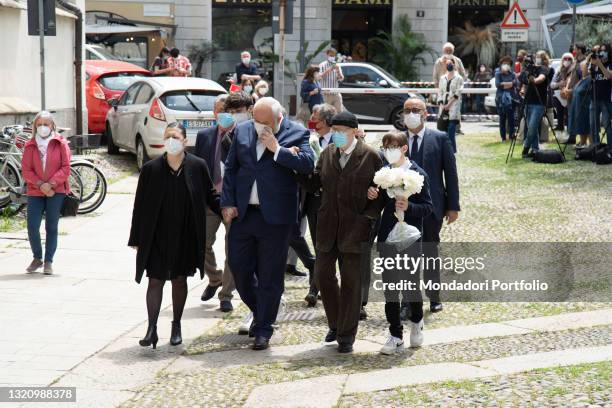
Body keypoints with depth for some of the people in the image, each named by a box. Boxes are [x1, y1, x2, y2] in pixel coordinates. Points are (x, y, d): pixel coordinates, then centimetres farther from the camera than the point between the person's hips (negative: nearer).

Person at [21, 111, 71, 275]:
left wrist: (51, 184, -14)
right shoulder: (30, 146, 5)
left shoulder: (61, 143, 1)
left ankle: (48, 262, 12)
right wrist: (40, 185, -12)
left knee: (52, 227, 3)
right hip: (35, 192, 1)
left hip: (56, 191, -1)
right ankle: (37, 258, 15)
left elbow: (66, 168, -3)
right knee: (32, 226, -6)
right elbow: (26, 170, 1)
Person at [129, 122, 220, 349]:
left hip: (185, 237, 1)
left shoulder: (197, 166, -4)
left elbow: (210, 196, 8)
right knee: (155, 281, -2)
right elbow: (140, 206, -1)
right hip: (157, 237, -1)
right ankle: (152, 329, 3)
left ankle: (176, 327, 25)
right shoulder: (151, 169, -5)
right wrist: (137, 239, 0)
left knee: (179, 280, 11)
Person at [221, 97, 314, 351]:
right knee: (238, 266, 9)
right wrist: (228, 203, 2)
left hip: (275, 216, -4)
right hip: (242, 213, 4)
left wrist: (276, 148, -18)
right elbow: (230, 168, 11)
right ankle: (260, 311, 33)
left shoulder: (296, 134, -4)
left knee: (269, 275, 3)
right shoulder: (242, 131, 8)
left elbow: (308, 165, -18)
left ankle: (263, 329, 14)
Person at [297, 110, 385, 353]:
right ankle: (336, 324, 26)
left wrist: (369, 217, -10)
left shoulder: (370, 156, -4)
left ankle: (347, 335, 11)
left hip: (356, 227, -4)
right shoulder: (327, 154, 8)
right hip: (328, 227, 4)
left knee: (351, 281, 1)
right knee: (322, 274, 5)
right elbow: (314, 184, 9)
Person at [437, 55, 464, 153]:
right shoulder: (442, 78, 16)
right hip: (443, 108, 4)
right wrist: (441, 104, -2)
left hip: (453, 107, -4)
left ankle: (452, 151, -10)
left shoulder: (458, 78, 2)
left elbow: (457, 94, -5)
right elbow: (440, 92, 12)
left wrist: (449, 104, -11)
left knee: (450, 133, -13)